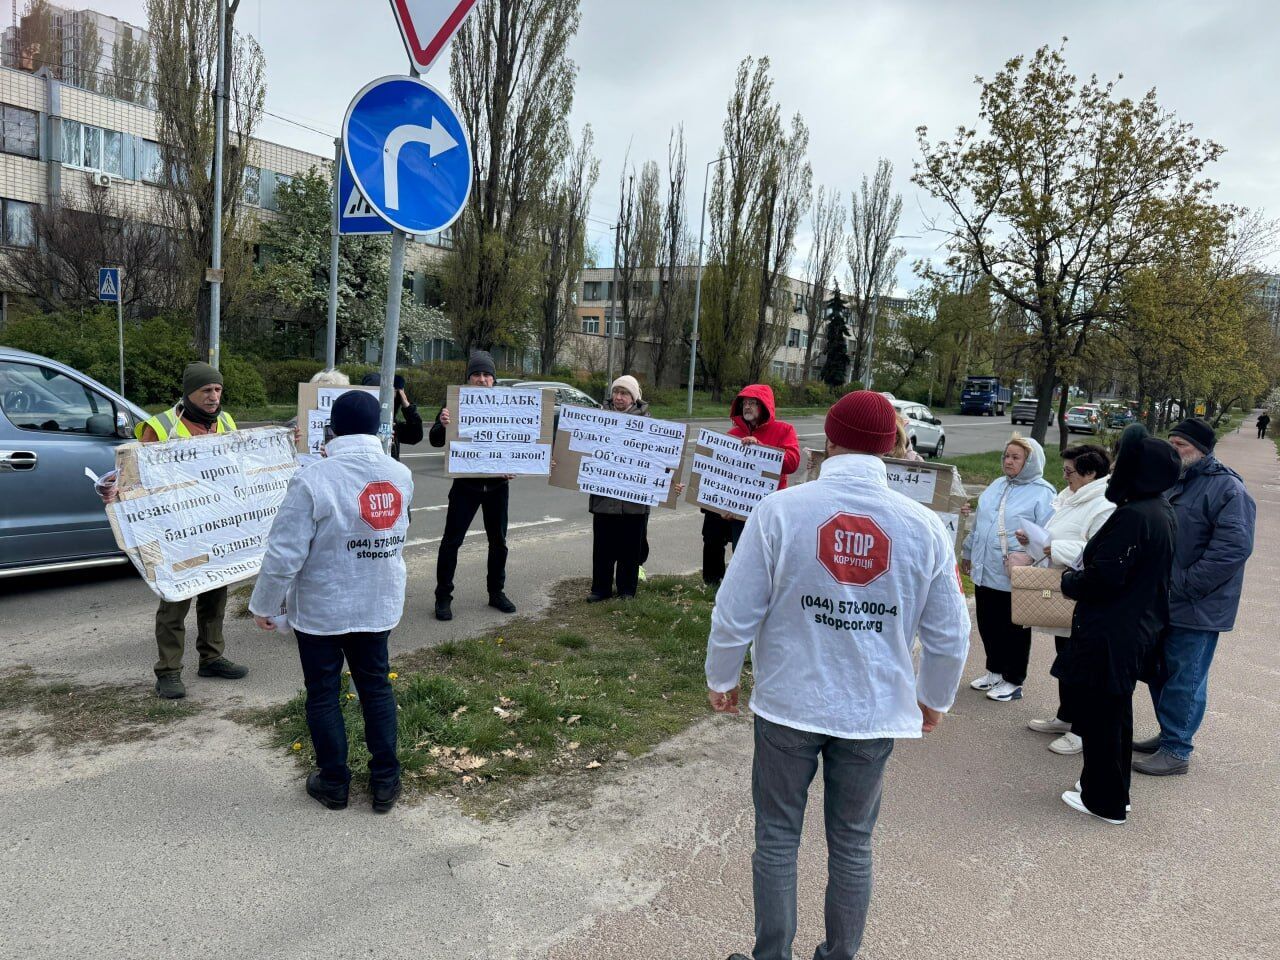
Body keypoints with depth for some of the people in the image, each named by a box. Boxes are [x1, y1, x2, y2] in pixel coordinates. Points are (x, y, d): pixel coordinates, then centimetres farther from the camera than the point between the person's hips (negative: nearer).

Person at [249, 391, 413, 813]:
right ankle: (385, 780, 23)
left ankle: (334, 781, 25)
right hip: (379, 606, 4)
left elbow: (285, 552, -19)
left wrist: (264, 604, -3)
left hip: (321, 609, -4)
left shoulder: (313, 479, -20)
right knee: (376, 687, 17)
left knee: (323, 694, 13)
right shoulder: (401, 476, -4)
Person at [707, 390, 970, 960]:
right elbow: (949, 635, 0)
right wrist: (935, 699, 17)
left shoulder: (780, 509, -13)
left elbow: (735, 611, -11)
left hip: (788, 703, -2)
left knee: (776, 839, 15)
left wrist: (720, 679, 6)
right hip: (875, 710, 2)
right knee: (852, 845, 18)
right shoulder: (924, 526, -7)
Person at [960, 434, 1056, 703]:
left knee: (1015, 629, 7)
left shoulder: (1044, 493, -11)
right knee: (987, 625, 17)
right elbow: (978, 522, 19)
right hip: (985, 571, 7)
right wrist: (968, 552, 22)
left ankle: (1013, 681, 21)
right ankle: (995, 670, 35)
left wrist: (1028, 561, -24)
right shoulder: (996, 486, 12)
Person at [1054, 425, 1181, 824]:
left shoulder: (1133, 516, -24)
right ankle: (1111, 789, 36)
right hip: (1139, 627, 10)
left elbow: (1104, 577, -25)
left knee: (1099, 714, 4)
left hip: (1110, 634, -10)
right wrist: (1081, 571, 11)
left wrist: (1068, 581, -7)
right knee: (1115, 709, 22)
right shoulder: (1162, 511, 7)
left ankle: (1105, 801, 17)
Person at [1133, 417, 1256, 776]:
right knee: (1162, 672, 17)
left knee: (1185, 679, 1)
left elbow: (1234, 547, -23)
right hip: (1163, 601, 8)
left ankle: (1177, 750, 12)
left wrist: (1183, 585, -22)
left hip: (1196, 608, -8)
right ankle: (1168, 735, 32)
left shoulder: (1227, 489, -14)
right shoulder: (1172, 482, 11)